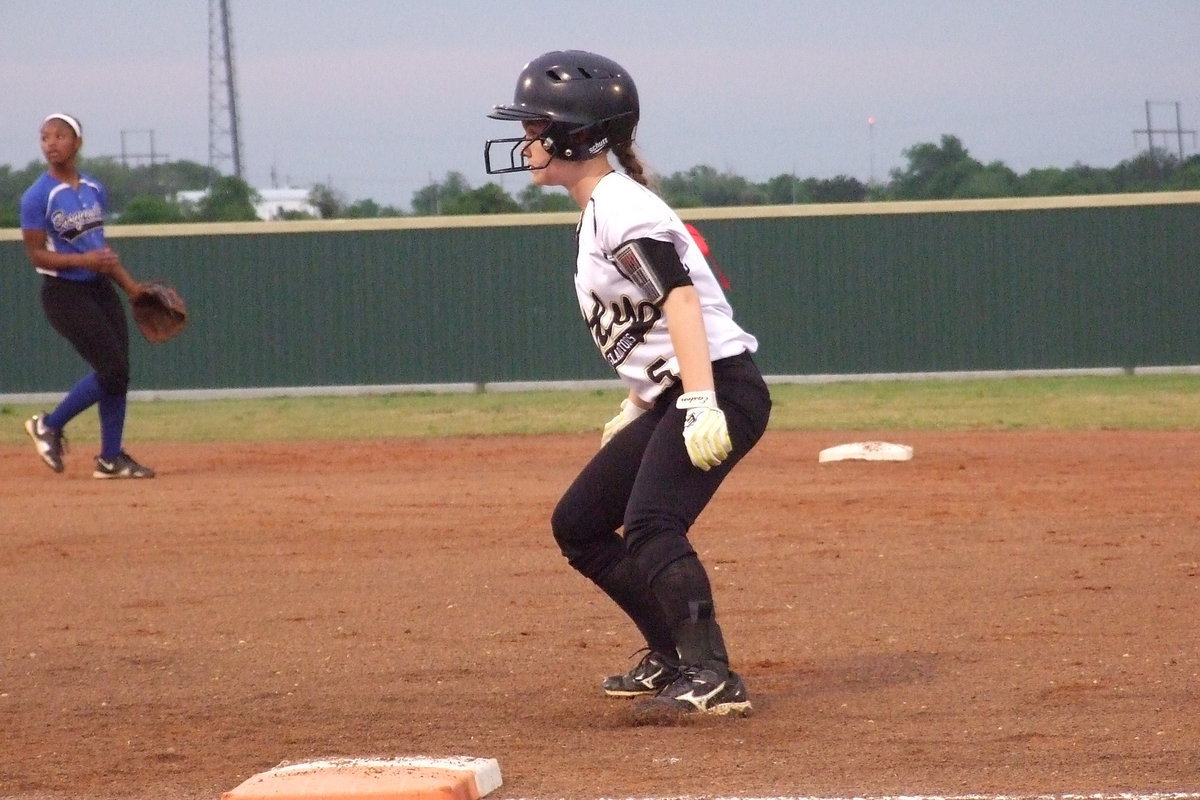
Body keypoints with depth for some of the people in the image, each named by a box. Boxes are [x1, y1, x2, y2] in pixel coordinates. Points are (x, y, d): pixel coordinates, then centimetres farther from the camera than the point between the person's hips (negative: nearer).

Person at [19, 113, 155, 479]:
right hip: (65, 294, -7)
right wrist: (85, 260, -25)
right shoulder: (37, 197, -12)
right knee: (112, 370, -12)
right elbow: (37, 255, -13)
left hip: (101, 289, 7)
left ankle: (110, 458, 11)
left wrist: (131, 285, 13)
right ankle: (49, 425, 7)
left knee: (117, 373, 2)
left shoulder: (94, 189, 8)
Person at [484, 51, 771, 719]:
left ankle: (713, 680, -28)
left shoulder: (620, 207, -13)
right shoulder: (598, 212, 16)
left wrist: (700, 404, -33)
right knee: (578, 525, 14)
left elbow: (680, 297, -24)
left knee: (651, 527, -26)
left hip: (721, 388, -11)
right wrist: (638, 407, 27)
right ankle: (673, 656, 22)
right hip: (674, 399, 11)